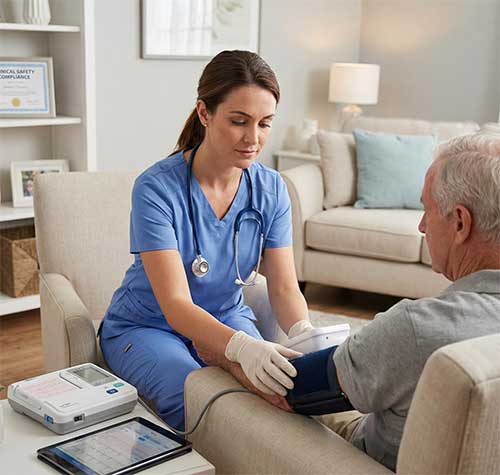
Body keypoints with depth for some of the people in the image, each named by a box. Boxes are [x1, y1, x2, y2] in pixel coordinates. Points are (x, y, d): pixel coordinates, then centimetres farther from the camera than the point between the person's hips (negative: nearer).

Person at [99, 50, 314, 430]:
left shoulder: (271, 189, -8)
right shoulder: (156, 188, -24)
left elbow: (284, 288, -10)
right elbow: (176, 306, -31)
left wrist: (305, 333, -34)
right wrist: (243, 346, -50)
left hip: (228, 319, 4)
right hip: (146, 326, -3)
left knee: (275, 390, -24)